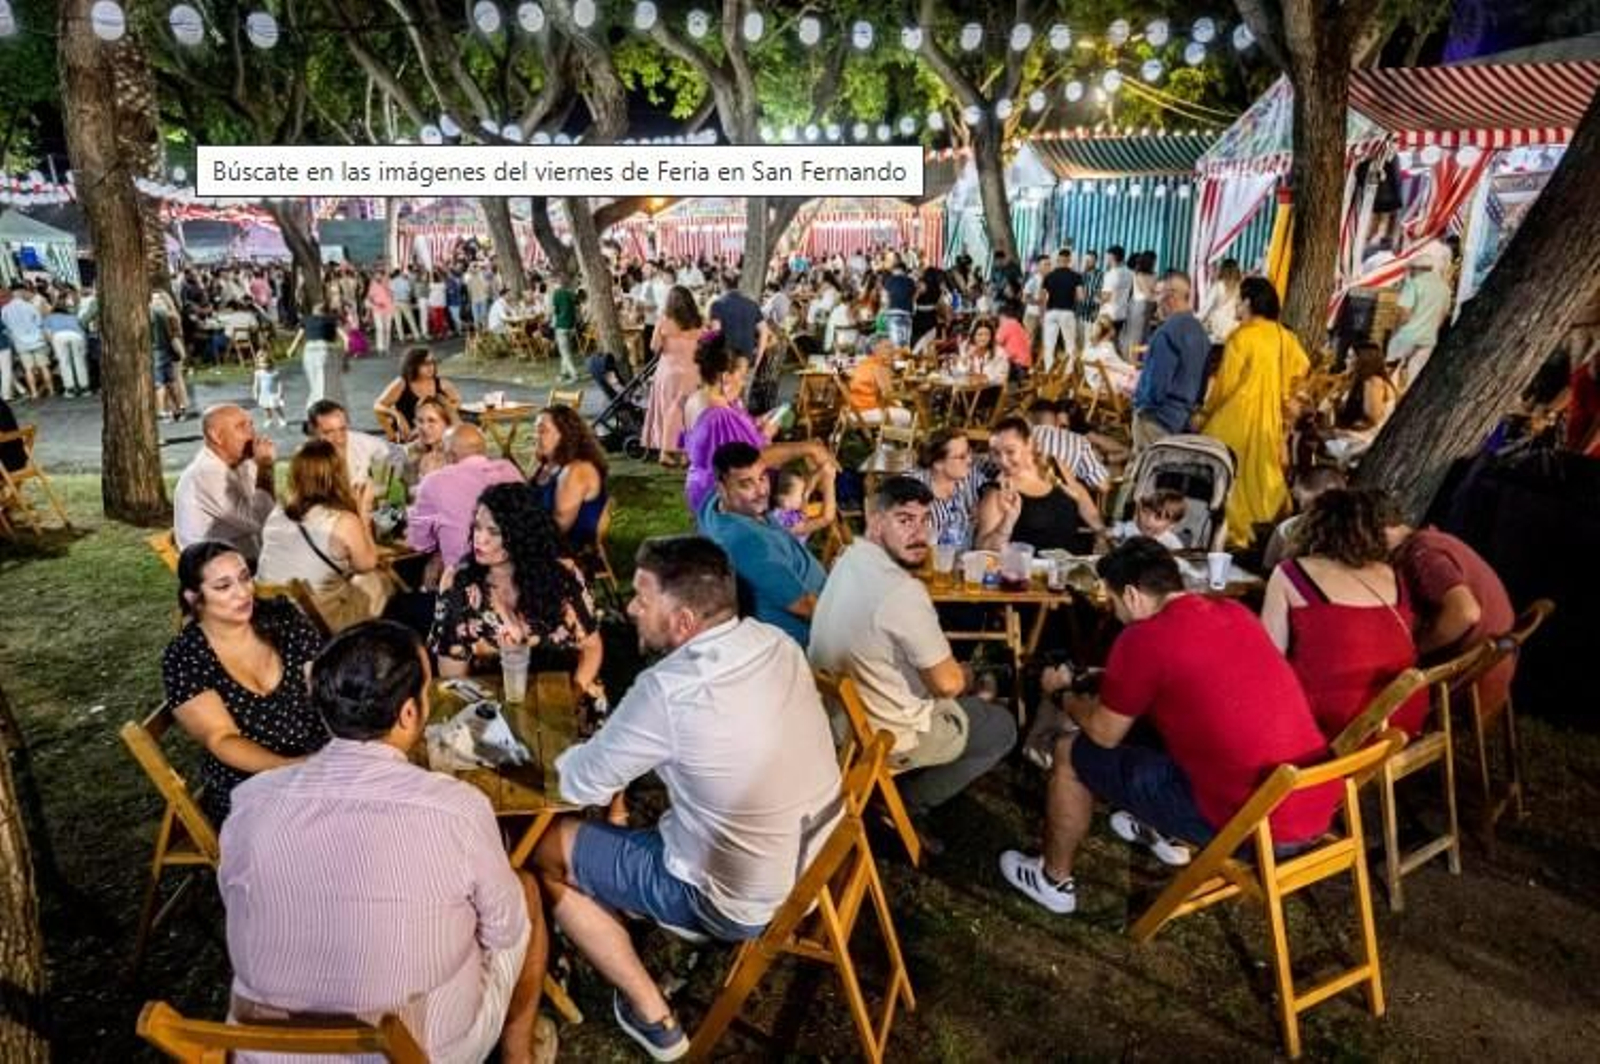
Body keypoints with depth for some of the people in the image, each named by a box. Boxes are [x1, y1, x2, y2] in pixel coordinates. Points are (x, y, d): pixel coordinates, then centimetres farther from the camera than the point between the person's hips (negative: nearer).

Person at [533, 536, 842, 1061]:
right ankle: (680, 915, 34)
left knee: (544, 850, 7)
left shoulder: (668, 689, -30)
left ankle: (653, 1016, 16)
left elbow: (579, 784, -14)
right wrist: (631, 730, 4)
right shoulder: (776, 642, -8)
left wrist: (587, 748, 6)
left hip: (744, 902, -7)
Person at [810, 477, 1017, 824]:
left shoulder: (849, 558, -3)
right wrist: (963, 673, 0)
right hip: (883, 738, -8)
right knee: (1003, 727, 16)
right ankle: (906, 803, 13)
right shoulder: (903, 592, -30)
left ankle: (898, 796, 26)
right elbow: (948, 683, -19)